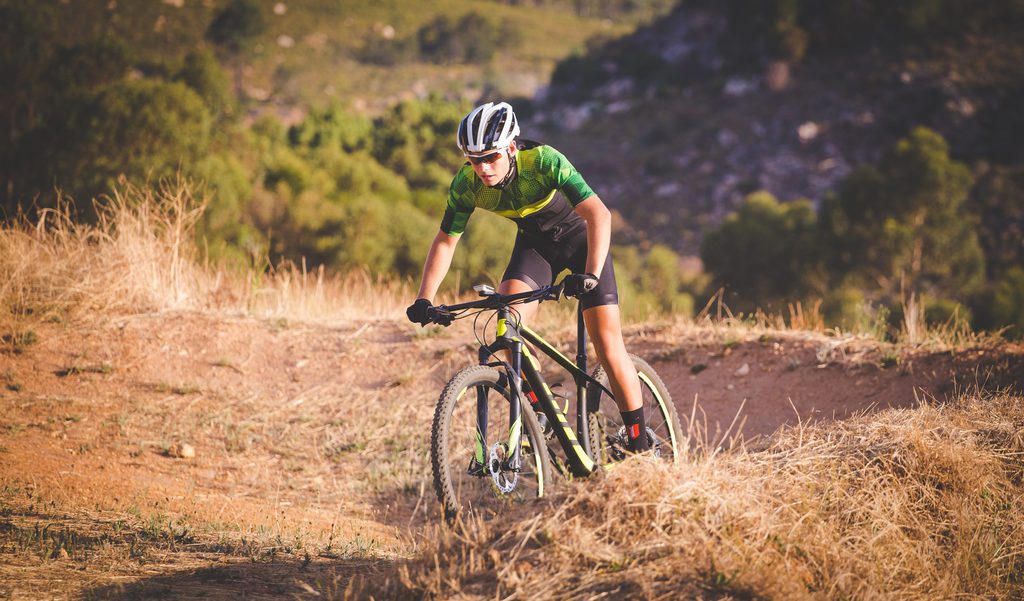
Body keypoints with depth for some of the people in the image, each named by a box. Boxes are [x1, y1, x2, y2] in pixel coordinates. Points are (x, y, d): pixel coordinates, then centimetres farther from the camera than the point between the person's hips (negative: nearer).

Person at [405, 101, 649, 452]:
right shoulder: (467, 185, -22)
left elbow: (598, 214, -42)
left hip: (579, 236, -4)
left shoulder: (543, 161, -35)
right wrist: (424, 299, -21)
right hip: (534, 242, 4)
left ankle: (640, 446, -3)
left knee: (607, 341, -13)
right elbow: (446, 240, -10)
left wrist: (590, 275, -54)